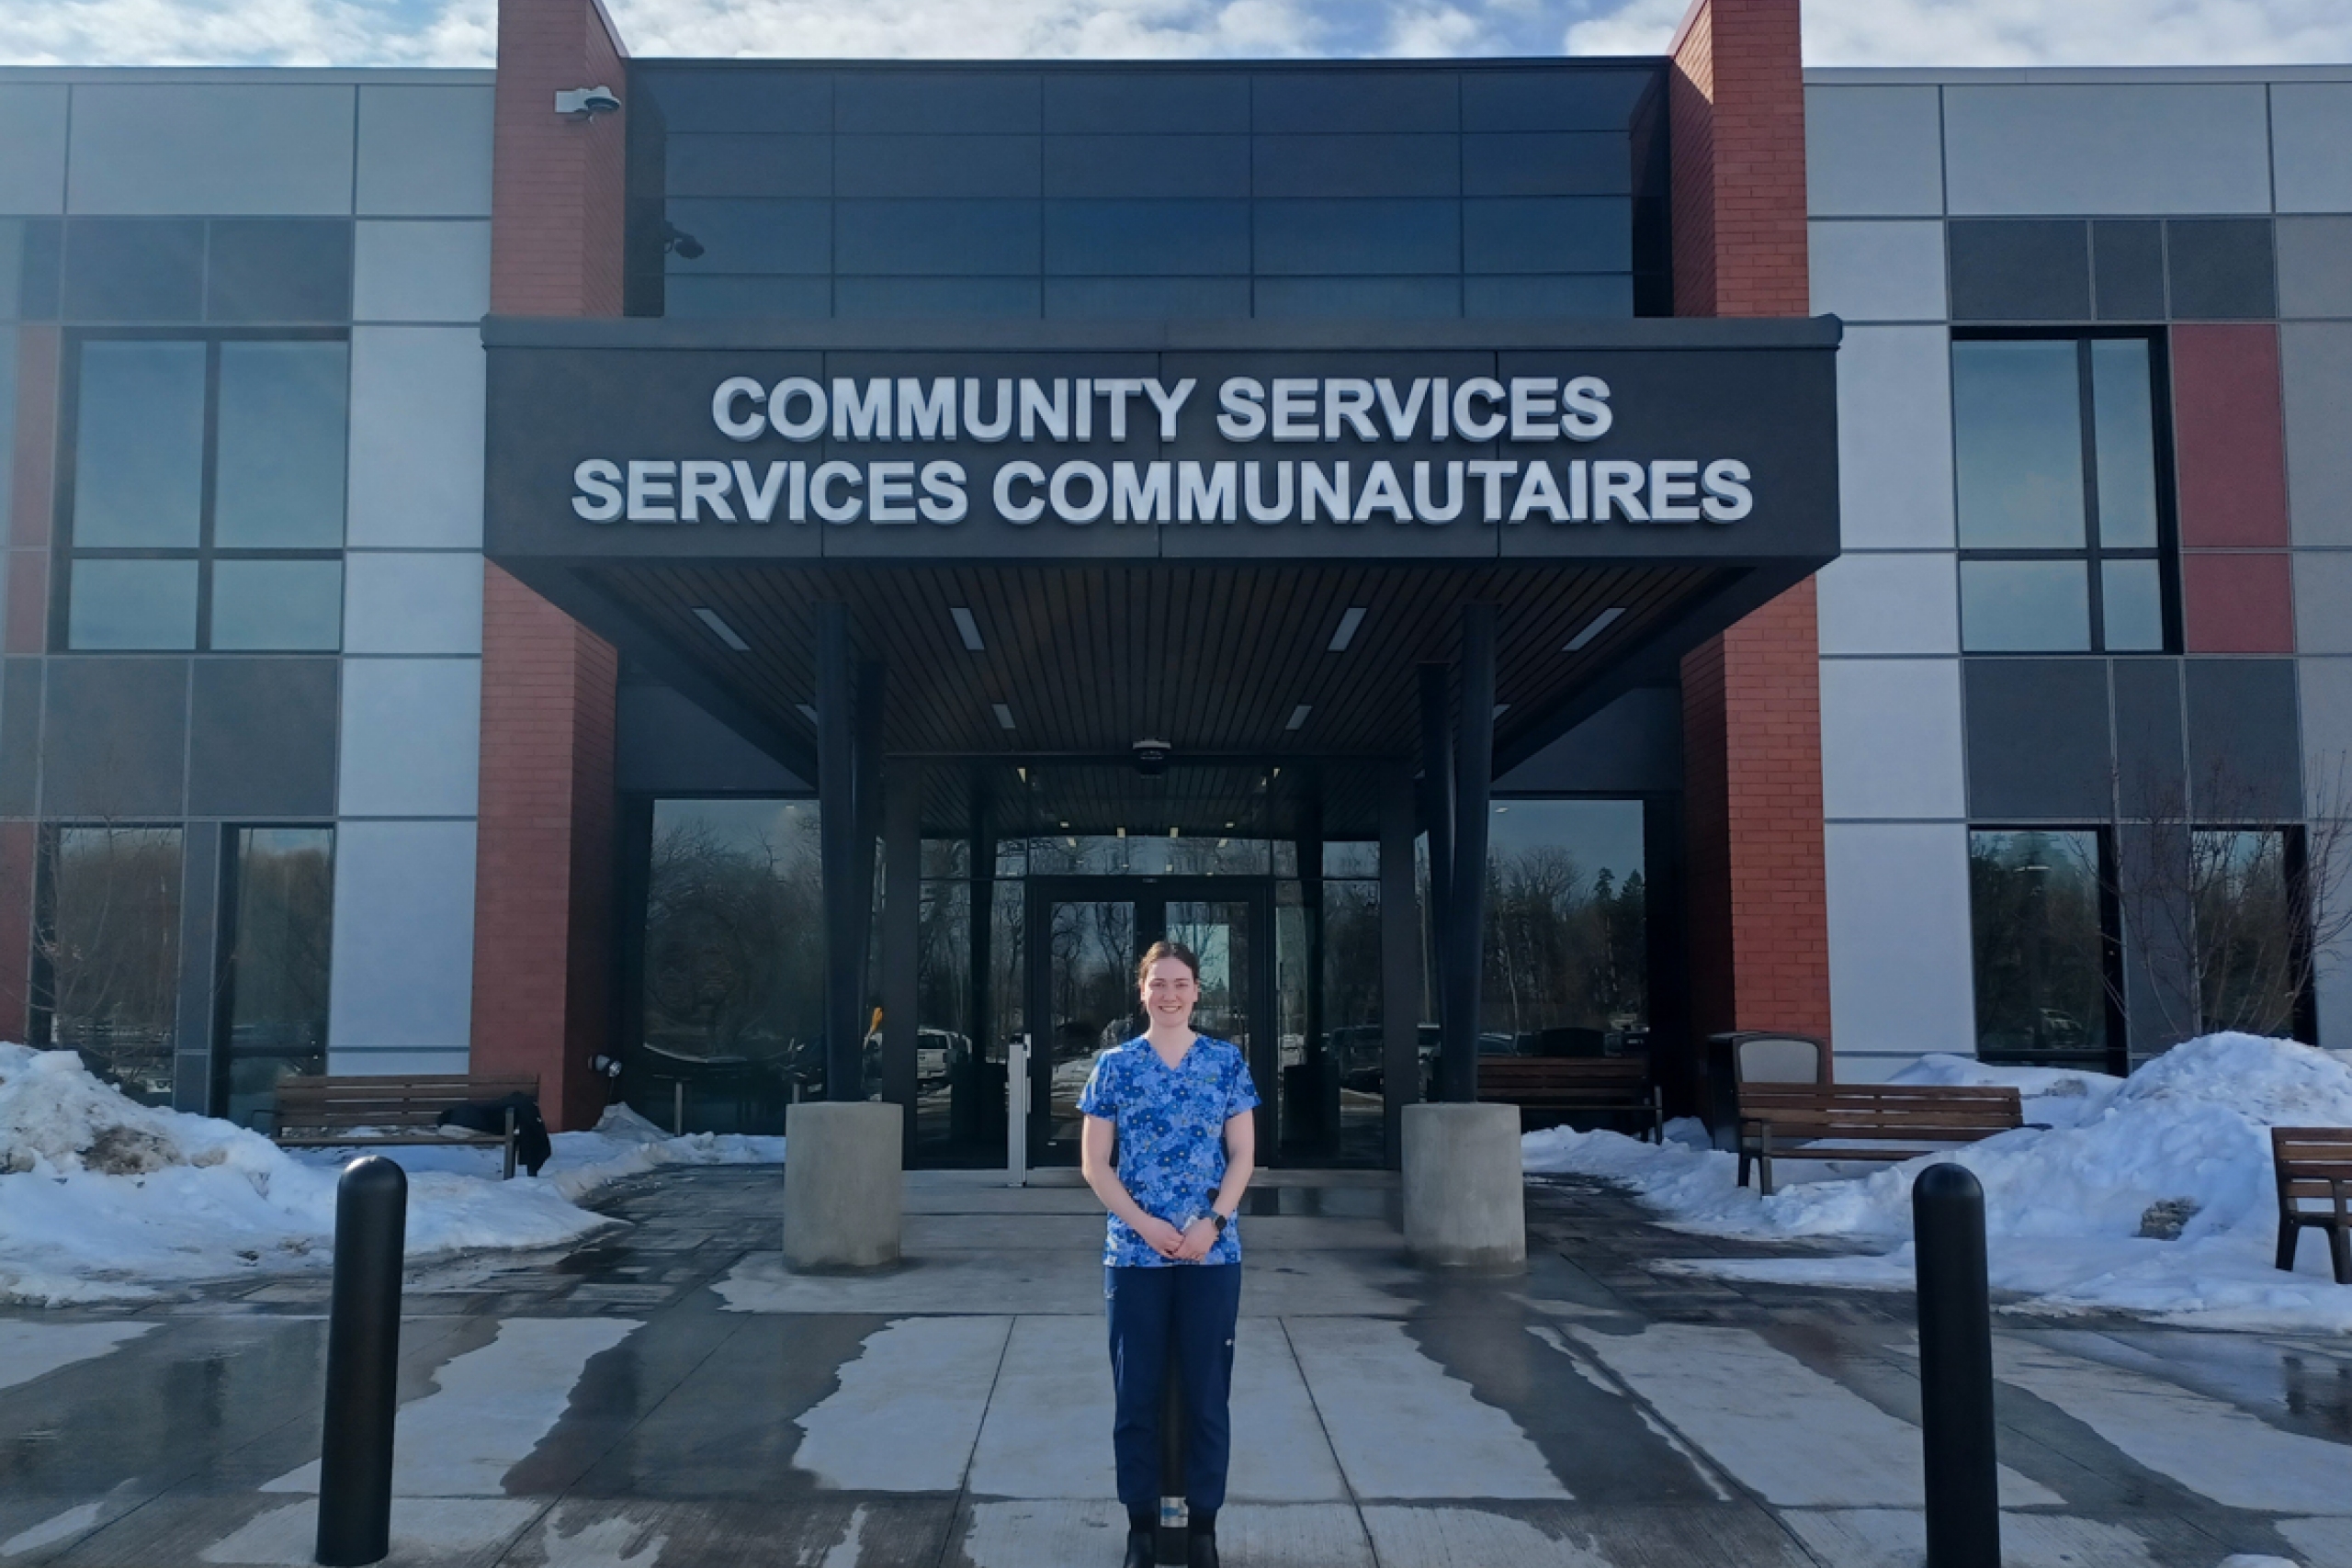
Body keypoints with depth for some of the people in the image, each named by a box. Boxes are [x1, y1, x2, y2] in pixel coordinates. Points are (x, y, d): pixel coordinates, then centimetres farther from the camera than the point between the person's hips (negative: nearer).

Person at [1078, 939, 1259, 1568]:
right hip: (1134, 1254, 0)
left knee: (1208, 1393, 6)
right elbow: (1094, 1163, 0)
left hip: (1213, 1254, 0)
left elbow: (1243, 1155, 2)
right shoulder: (1114, 1064, 1)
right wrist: (1145, 1224, -11)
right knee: (1136, 1393, 7)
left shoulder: (1227, 1061, 2)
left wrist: (1212, 1223, -11)